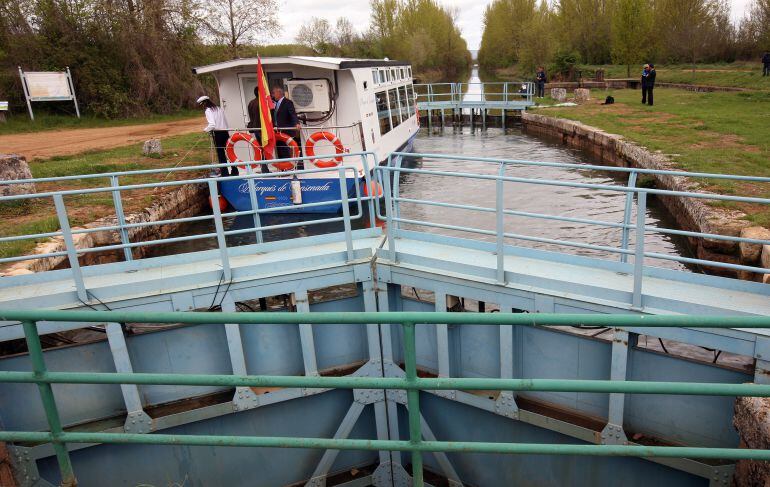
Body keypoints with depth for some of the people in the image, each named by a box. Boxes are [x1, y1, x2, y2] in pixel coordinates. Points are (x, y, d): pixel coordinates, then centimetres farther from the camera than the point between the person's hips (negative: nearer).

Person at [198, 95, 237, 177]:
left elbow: (212, 124, -20)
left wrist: (205, 129, -4)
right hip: (225, 132, 6)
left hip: (217, 133, -6)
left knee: (221, 154, 0)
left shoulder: (208, 111, -8)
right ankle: (234, 171, 13)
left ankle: (225, 173, 2)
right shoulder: (219, 109, 15)